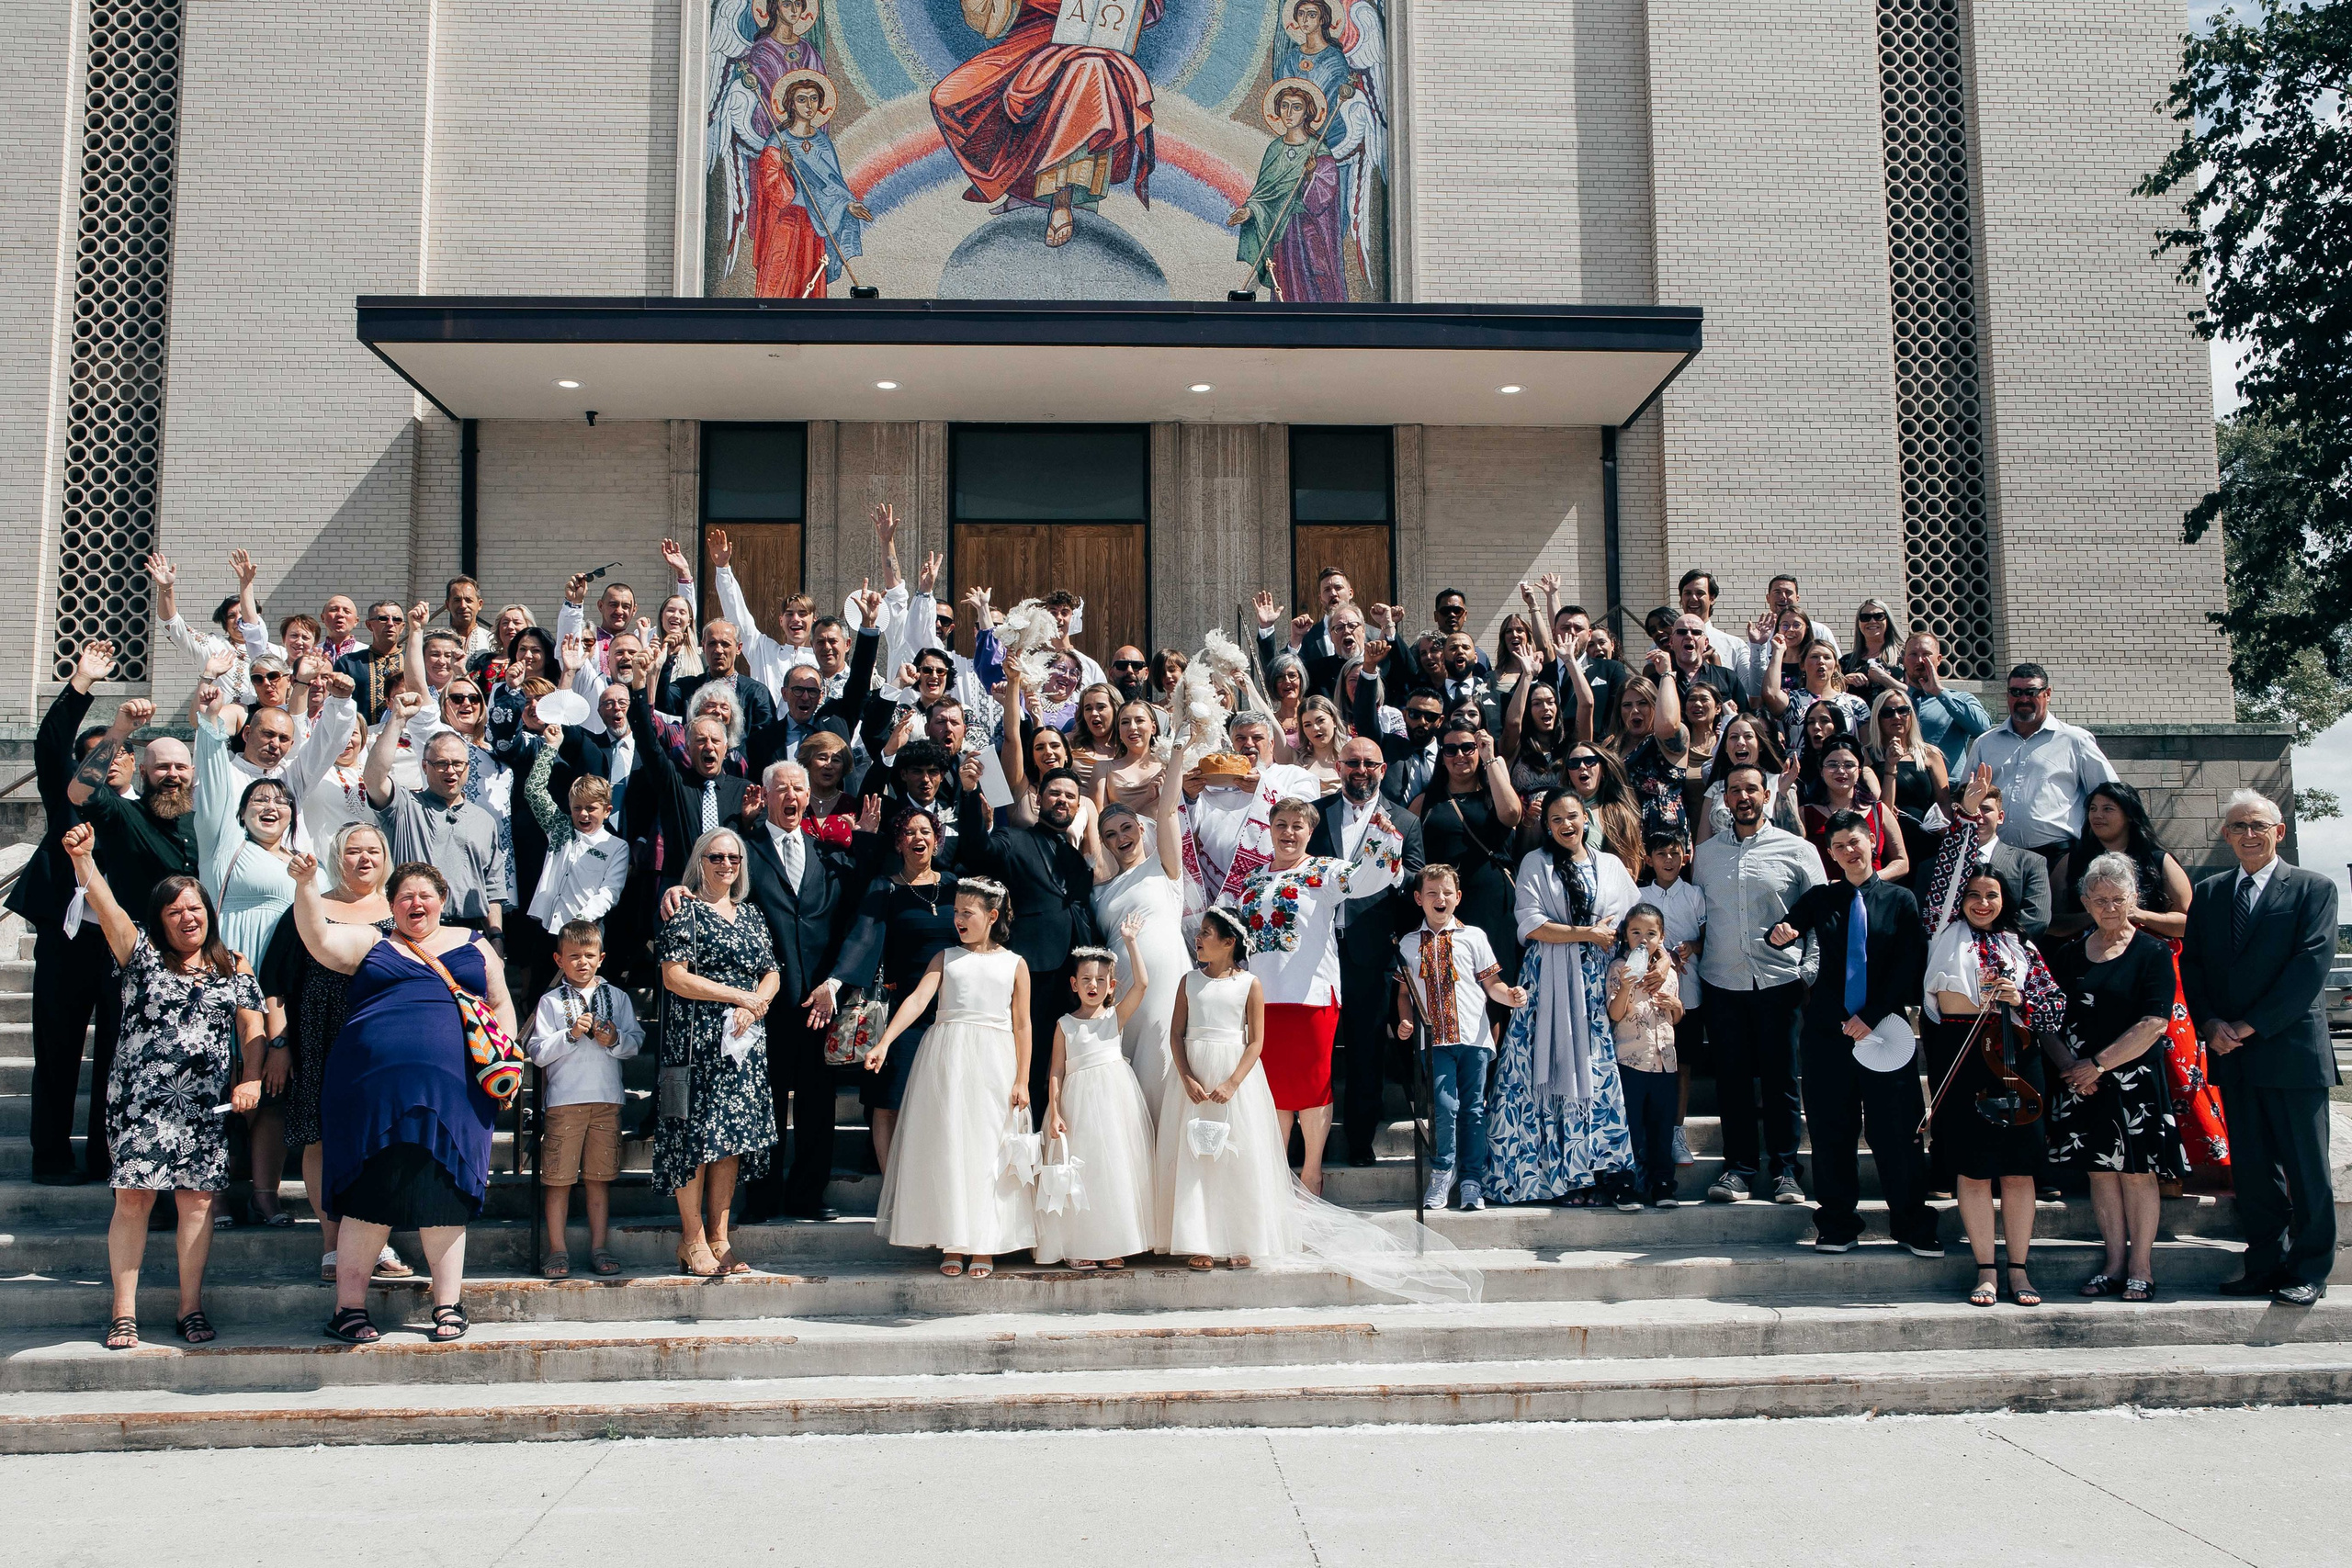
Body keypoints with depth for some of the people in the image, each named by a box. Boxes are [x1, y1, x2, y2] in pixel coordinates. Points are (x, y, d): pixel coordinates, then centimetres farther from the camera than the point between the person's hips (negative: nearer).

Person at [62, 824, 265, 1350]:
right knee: (133, 1198, -3)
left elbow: (251, 1028, 7)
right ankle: (123, 1312, 5)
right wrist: (82, 858, -22)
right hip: (141, 1099, -1)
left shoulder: (234, 968, 12)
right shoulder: (142, 953, 7)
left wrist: (250, 1080, -8)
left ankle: (191, 1308, 9)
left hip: (206, 1106, 1)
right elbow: (105, 907, -7)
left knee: (198, 1200, 0)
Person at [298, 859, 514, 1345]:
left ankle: (448, 1306, 10)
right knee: (371, 1195, -3)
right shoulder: (369, 943, 15)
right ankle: (349, 1307, 6)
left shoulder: (473, 945, 19)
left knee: (443, 1196, 2)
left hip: (450, 1087, 1)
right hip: (374, 1085, -1)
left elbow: (500, 1004, 19)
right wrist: (305, 885, -15)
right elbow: (320, 939, -3)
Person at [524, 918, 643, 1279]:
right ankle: (557, 1249, 10)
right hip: (564, 1099, -2)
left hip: (606, 1099, 2)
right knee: (559, 1179, 1)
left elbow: (636, 1042, 6)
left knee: (599, 1178, 7)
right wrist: (571, 1034, -15)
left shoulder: (617, 997, 10)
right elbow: (538, 1052, -3)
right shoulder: (551, 1001, 4)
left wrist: (615, 1040, -13)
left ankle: (598, 1247, 14)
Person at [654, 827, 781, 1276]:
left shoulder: (750, 916, 17)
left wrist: (755, 1005, -6)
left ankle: (718, 1238, 11)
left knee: (732, 1137, 5)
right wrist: (740, 996, -10)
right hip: (697, 1041, -6)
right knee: (695, 1136, -5)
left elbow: (771, 975, 15)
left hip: (744, 1041, 6)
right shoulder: (685, 911, -2)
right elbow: (674, 977, -11)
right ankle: (693, 1241, 4)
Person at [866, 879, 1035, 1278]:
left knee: (988, 1151, 0)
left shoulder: (1014, 964, 7)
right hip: (945, 1062, 1)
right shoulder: (945, 959, 9)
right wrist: (883, 1043, -18)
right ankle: (952, 1245, 10)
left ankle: (984, 1247, 8)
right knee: (945, 1148, 1)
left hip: (994, 1065, -1)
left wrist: (1022, 1081, -2)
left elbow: (1022, 1025, 4)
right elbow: (917, 1000, -4)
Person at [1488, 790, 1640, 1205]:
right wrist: (1588, 933, -7)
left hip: (1597, 981, 3)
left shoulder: (1610, 865, 15)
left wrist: (1611, 936, -7)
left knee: (1600, 1069, -4)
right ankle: (1566, 1173, -2)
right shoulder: (1535, 864, 5)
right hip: (1551, 980, -2)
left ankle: (1601, 1169, 0)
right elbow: (1530, 924, -6)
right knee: (1559, 1070, -6)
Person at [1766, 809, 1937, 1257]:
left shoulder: (1900, 900, 5)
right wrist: (1779, 935, -29)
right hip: (1829, 1030, 1)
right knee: (1831, 1130, 4)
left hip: (1883, 1028, -1)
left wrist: (1870, 1017, -8)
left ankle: (1913, 1226, 13)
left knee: (1894, 1130, 0)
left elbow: (1910, 967, 0)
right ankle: (1837, 1225, 15)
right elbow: (1789, 928, -3)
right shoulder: (1820, 898, 9)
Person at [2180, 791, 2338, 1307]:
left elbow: (2311, 963, -11)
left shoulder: (2313, 889, -1)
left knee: (2305, 1166, 2)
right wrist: (2210, 1024, -5)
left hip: (2291, 1047, -4)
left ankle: (2308, 1269, 12)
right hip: (2232, 1052, 4)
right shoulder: (2209, 892, 13)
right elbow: (2191, 964, 11)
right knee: (2251, 1167, 8)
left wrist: (2251, 1024, -14)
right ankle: (2267, 1263, 16)